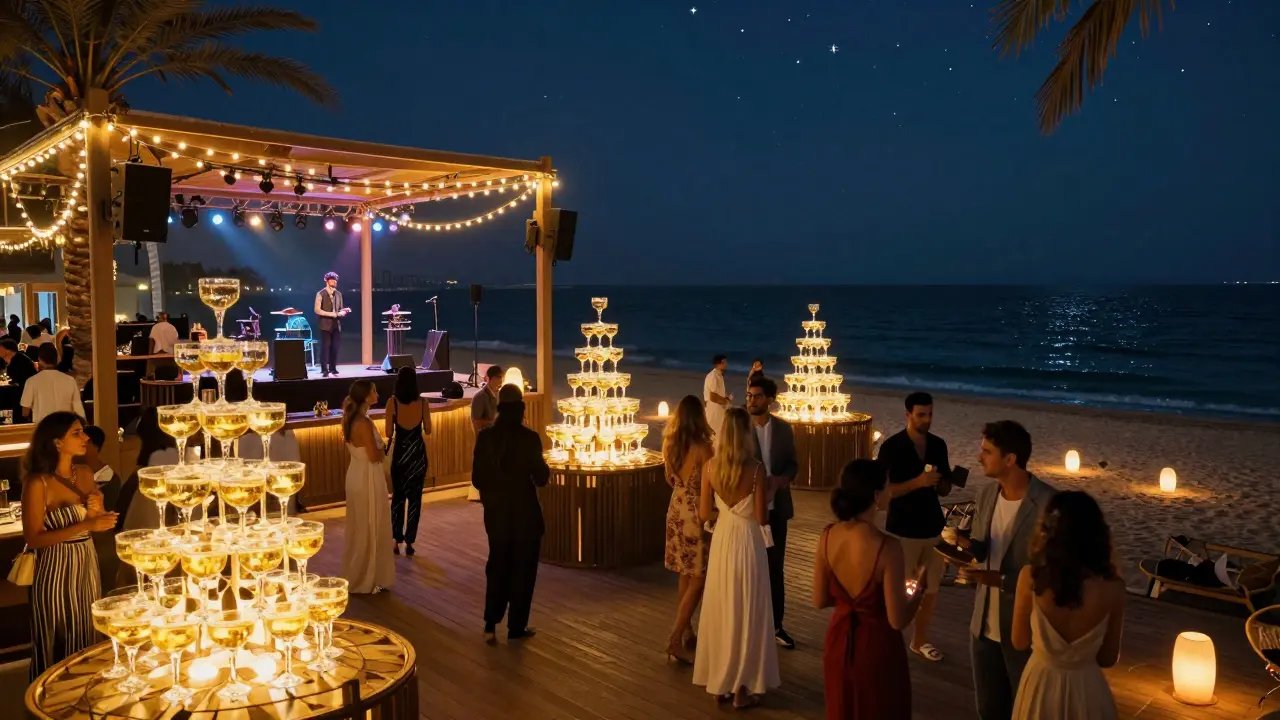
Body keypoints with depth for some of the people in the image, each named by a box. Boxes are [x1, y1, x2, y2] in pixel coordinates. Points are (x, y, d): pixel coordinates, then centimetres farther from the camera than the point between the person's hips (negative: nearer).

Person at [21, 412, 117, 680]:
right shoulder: (37, 483, -15)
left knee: (88, 641, 16)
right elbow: (33, 538, -17)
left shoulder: (85, 474, 3)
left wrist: (98, 511, -9)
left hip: (87, 564, 6)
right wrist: (84, 525, -23)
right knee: (57, 648, 7)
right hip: (56, 569, -6)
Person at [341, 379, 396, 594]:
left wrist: (378, 450, 10)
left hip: (357, 475, 9)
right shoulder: (364, 423, -23)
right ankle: (366, 580, 13)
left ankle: (355, 576, 30)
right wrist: (384, 451, -4)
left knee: (358, 528, 19)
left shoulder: (351, 419, 5)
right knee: (369, 529, 3)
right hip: (368, 479, -9)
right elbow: (374, 456, -22)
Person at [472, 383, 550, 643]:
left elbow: (477, 478, -1)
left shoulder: (485, 437, -6)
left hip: (496, 512, 3)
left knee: (497, 565, 19)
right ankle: (517, 627, 19)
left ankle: (491, 625, 14)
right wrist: (544, 466, 8)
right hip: (524, 512, -3)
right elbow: (541, 478, -12)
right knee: (522, 568, 12)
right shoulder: (529, 438, -16)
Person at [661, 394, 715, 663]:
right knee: (697, 580, 2)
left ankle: (687, 633, 27)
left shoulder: (669, 444, 0)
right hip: (696, 514, -7)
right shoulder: (702, 447, -18)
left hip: (676, 511, 7)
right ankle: (675, 639, -4)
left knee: (685, 576, 18)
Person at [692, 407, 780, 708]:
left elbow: (704, 514, 0)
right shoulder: (756, 468, -16)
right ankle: (741, 688, 15)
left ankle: (719, 683, 24)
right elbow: (761, 518, -13)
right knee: (746, 611, 8)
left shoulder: (710, 466, -6)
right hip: (747, 541, -3)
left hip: (722, 539, 4)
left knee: (721, 609, 15)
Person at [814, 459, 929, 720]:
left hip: (839, 642, 4)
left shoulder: (828, 536, -11)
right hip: (877, 647, -4)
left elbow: (820, 600, 0)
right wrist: (920, 587, -3)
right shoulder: (887, 547, -27)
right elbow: (898, 620, -20)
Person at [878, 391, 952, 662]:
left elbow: (945, 490, 11)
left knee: (930, 588, 12)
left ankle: (920, 640, 27)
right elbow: (884, 490, -15)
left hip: (933, 527, 5)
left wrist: (940, 482, -12)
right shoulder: (891, 447, -11)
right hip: (902, 530, -5)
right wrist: (918, 481, -25)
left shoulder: (938, 445, 5)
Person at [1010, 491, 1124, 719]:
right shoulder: (1112, 587, -18)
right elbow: (1108, 658, -4)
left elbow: (1020, 642, -5)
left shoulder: (1030, 578, -20)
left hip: (1040, 686, 0)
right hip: (1087, 690, 0)